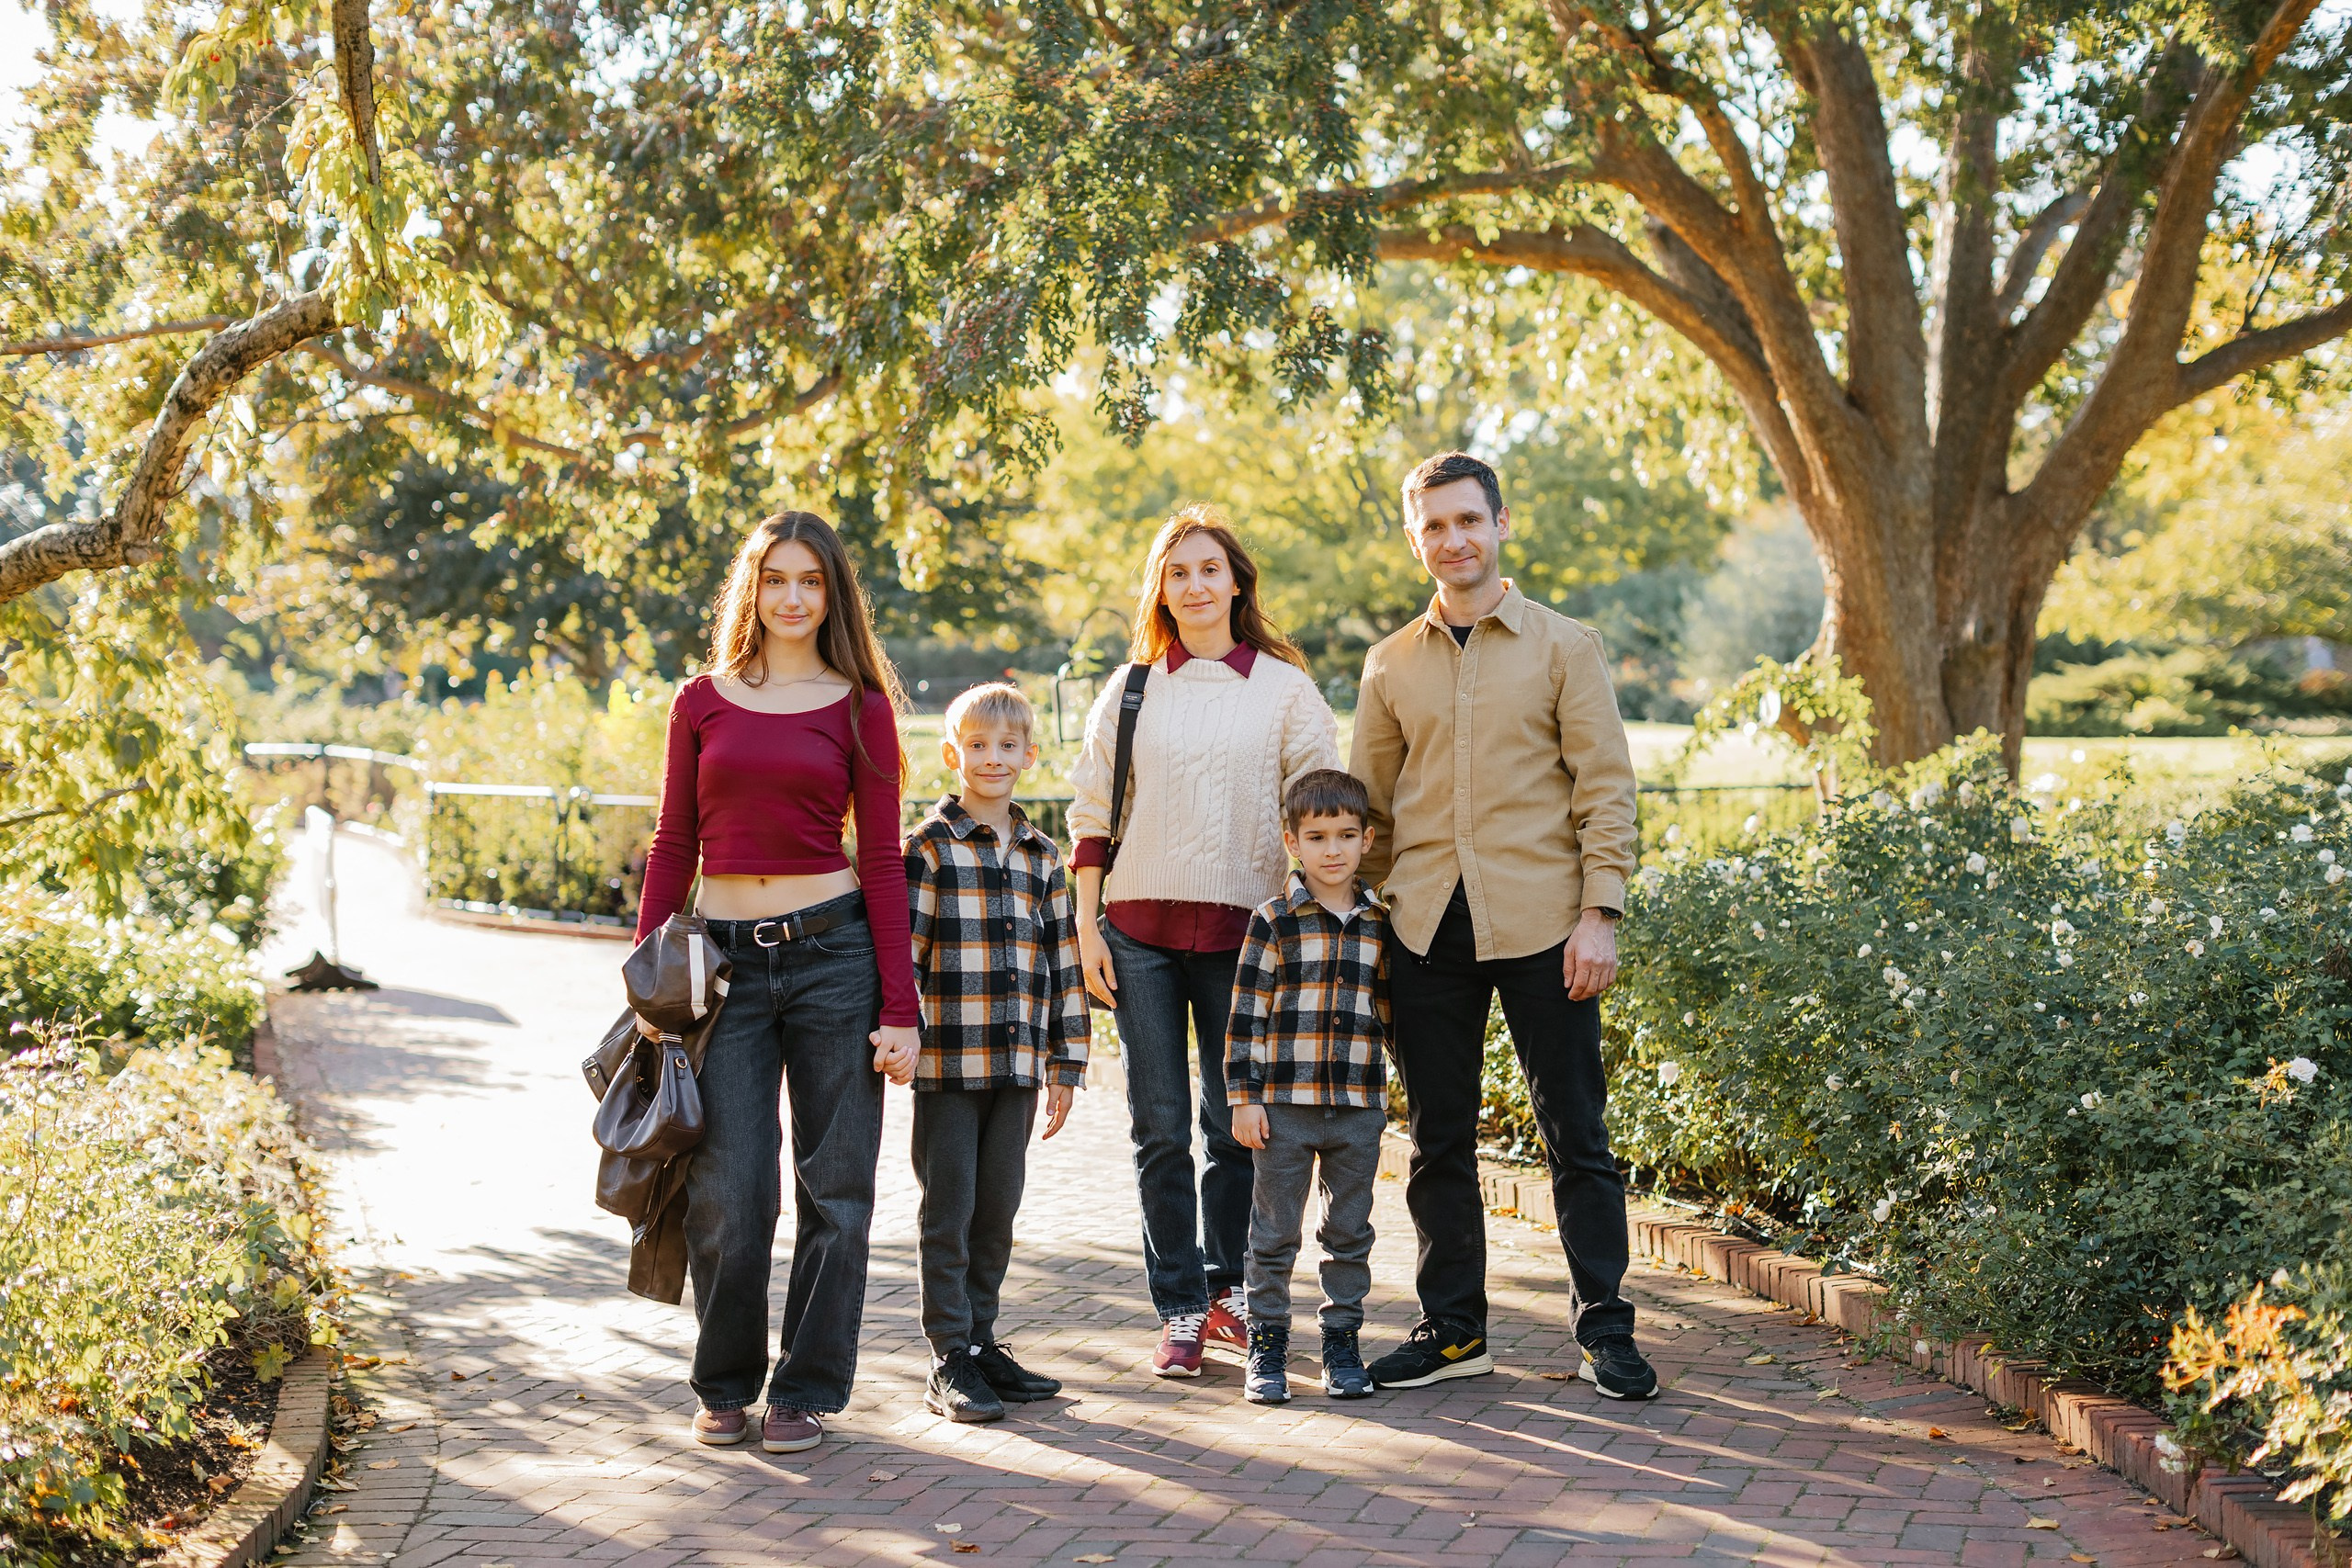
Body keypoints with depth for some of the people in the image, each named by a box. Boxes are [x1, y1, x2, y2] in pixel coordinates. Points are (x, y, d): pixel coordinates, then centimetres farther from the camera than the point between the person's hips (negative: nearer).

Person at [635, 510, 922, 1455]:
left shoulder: (860, 706, 3)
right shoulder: (702, 702, 8)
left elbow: (882, 860, 1)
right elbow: (674, 846, 10)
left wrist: (899, 1007, -3)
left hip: (833, 951, -1)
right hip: (726, 958, 1)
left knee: (834, 1187, 4)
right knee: (728, 1192, -2)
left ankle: (807, 1390, 17)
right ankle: (725, 1386, 18)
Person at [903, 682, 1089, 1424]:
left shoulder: (1042, 856, 11)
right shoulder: (930, 846, -4)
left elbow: (1063, 964, 14)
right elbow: (900, 952, -7)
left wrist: (1065, 1064, 11)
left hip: (1018, 1063, 5)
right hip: (948, 1062, -5)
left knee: (998, 1210, 11)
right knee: (948, 1211, 0)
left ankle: (981, 1340, 23)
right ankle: (950, 1361, 7)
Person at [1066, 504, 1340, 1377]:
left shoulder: (1283, 688, 5)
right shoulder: (1132, 690, 8)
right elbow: (1092, 814, 10)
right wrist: (1086, 928, 2)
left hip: (1242, 931, -1)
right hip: (1141, 929, 1)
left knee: (1237, 1124, 4)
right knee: (1160, 1129, 0)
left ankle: (1226, 1288, 22)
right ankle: (1180, 1311, 8)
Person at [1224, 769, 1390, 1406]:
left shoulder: (1379, 924, 7)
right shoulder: (1274, 921, -3)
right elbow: (1246, 1014, -3)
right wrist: (1243, 1099, -7)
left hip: (1359, 1107, 3)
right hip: (1284, 1103, -3)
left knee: (1350, 1233, 9)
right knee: (1274, 1233, 4)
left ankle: (1342, 1342, 20)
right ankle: (1267, 1345, 14)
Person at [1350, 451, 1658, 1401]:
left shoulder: (1562, 647, 4)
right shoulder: (1390, 666, 12)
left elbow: (1605, 788, 0)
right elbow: (1368, 804, 17)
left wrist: (1598, 912, -9)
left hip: (1537, 922, -3)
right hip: (1425, 929, 3)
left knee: (1575, 1136, 1)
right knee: (1438, 1139, 8)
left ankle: (1605, 1331, 11)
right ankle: (1453, 1330, 19)